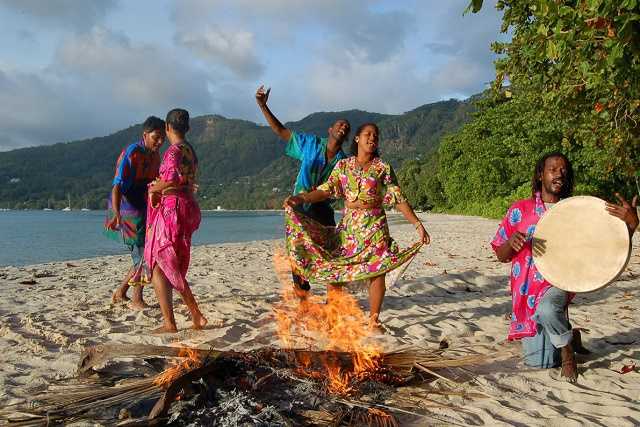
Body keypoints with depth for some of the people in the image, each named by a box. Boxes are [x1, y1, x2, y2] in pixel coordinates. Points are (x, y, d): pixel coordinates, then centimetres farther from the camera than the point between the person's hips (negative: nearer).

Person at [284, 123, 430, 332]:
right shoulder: (343, 165, 6)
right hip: (348, 225, 2)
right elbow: (325, 191, -3)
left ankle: (374, 319, 12)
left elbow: (399, 199, -1)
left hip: (374, 226, -1)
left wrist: (418, 224, -8)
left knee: (377, 272, -4)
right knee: (332, 268, 0)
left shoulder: (382, 168, 1)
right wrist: (300, 198, -19)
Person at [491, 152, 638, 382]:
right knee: (536, 361, 4)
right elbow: (501, 255, 3)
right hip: (527, 292, 2)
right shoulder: (520, 210, 2)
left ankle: (567, 349, -6)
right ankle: (569, 338, 37)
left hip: (559, 284, -2)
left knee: (547, 309, -39)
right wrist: (512, 243, -20)